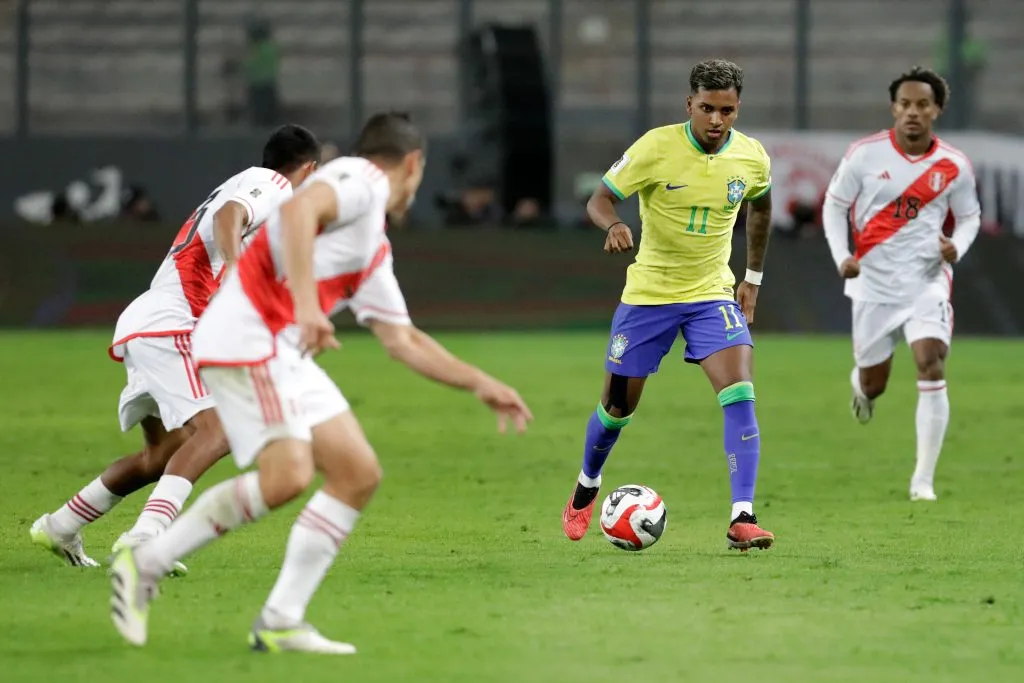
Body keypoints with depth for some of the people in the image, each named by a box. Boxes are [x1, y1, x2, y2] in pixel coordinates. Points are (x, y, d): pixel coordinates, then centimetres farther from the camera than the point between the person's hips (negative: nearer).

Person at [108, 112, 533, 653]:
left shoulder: (375, 250, 25)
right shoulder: (362, 179, -3)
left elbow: (401, 339, 32)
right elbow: (297, 210, -23)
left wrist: (481, 385, 32)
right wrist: (306, 302, -33)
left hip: (286, 354, 10)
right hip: (246, 336, -10)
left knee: (359, 474, 3)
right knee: (286, 476, -22)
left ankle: (280, 624, 3)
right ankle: (145, 565, -7)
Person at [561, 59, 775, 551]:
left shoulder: (752, 158, -6)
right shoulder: (656, 147, -17)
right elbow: (599, 199, -12)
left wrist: (753, 278, 16)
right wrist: (613, 225, -36)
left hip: (712, 293, 1)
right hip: (648, 293, -1)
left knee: (739, 394, -21)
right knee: (618, 407, 10)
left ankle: (742, 519, -24)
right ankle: (587, 487, 41)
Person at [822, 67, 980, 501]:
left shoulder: (953, 166, -3)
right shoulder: (865, 155, -7)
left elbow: (969, 217, 11)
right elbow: (834, 205, 4)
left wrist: (957, 246, -11)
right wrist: (841, 256, -11)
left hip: (927, 281, 0)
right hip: (874, 283, 0)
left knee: (931, 367, -19)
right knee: (872, 383, 10)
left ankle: (923, 480, -13)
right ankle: (861, 385, 53)